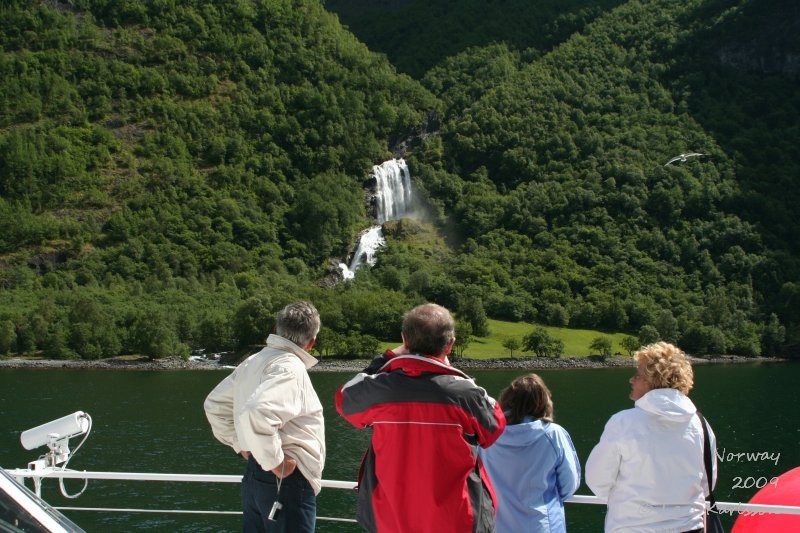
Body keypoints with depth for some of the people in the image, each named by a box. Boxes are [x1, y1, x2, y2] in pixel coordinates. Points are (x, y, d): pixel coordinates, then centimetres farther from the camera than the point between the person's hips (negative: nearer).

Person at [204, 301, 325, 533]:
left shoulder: (253, 362, 10)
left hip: (255, 476, 9)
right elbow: (257, 414, -34)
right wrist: (275, 462, -22)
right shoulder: (290, 368, -17)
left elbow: (214, 405, 22)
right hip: (287, 480, -9)